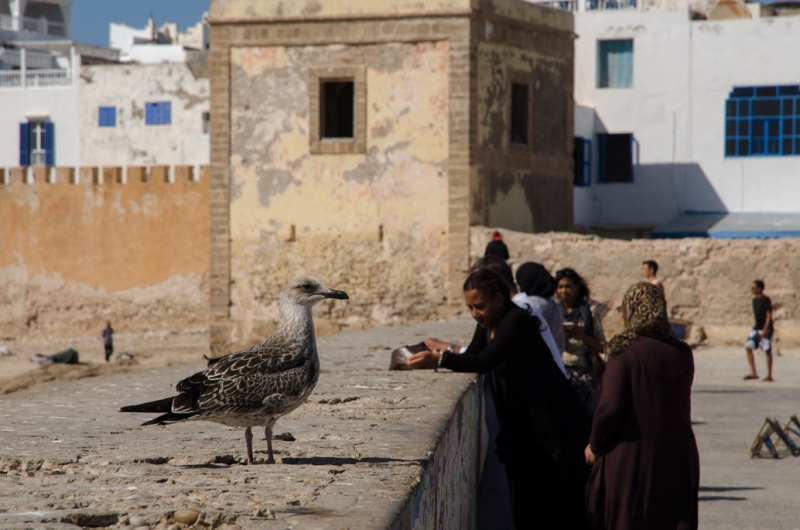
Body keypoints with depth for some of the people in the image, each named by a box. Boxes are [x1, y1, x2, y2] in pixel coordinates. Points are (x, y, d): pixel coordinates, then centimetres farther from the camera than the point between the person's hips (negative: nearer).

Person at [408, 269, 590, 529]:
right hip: (522, 425, 8)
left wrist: (439, 359, -36)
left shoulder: (518, 321, -21)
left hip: (553, 425, -8)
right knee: (526, 504, 9)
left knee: (558, 507, -3)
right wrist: (446, 355, -19)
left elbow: (485, 361, -30)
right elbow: (472, 357, 1)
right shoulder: (489, 322, 6)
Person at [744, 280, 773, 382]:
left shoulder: (766, 300, -13)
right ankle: (753, 373, 2)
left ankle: (769, 375, 6)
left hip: (766, 328, -8)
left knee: (767, 351, -2)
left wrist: (765, 330, -21)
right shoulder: (755, 300, 11)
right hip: (756, 328, 8)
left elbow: (769, 315, -16)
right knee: (748, 347, -2)